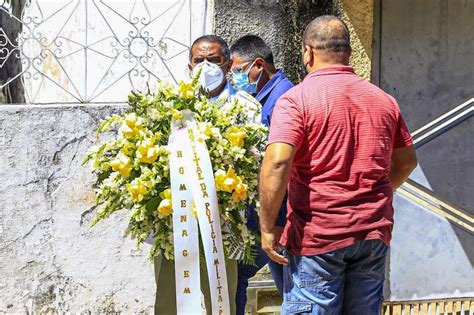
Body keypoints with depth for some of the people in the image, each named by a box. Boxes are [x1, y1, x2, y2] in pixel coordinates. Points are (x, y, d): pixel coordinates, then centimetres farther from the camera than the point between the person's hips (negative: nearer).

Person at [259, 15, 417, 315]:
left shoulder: (296, 99, -8)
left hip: (316, 235, -5)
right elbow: (407, 160, 19)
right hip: (375, 234, 5)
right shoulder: (384, 100, 10)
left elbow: (277, 162, -20)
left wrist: (267, 227, -13)